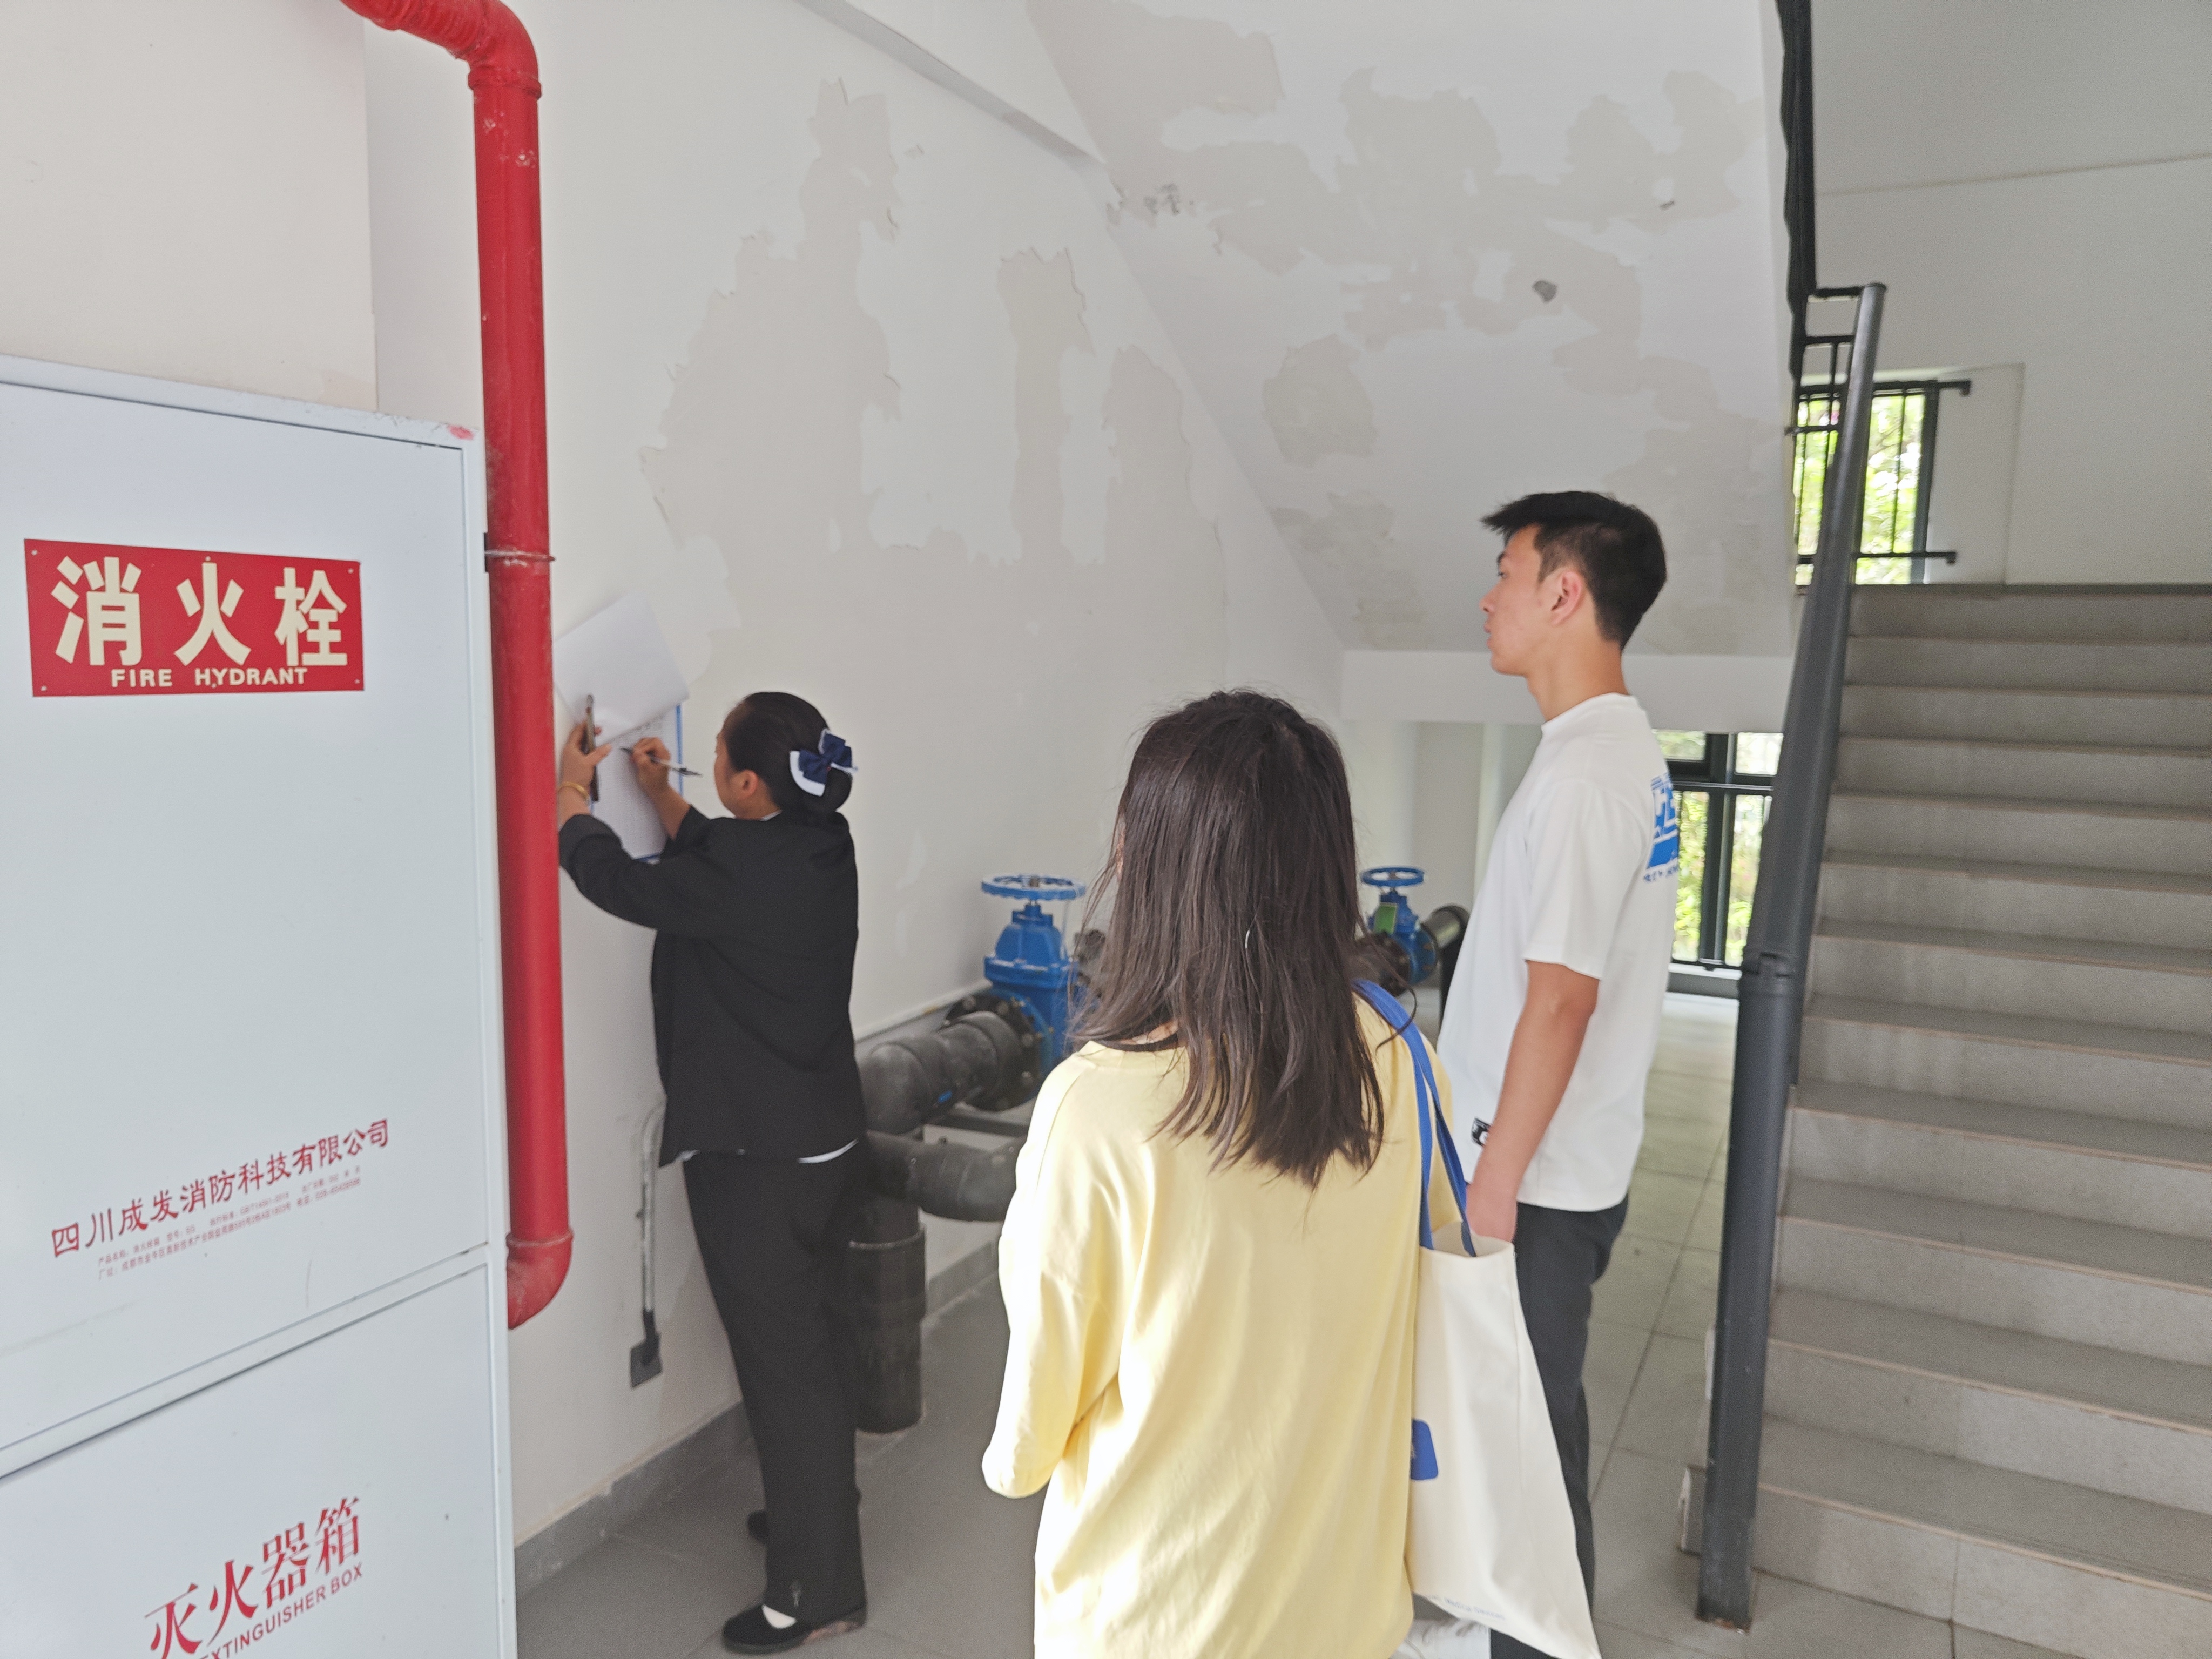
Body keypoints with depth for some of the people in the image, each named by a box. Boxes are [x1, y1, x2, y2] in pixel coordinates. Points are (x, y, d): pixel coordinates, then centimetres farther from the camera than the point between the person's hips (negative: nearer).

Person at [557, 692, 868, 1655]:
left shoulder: (746, 872, -25)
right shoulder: (820, 846, 0)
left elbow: (617, 880, -11)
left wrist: (572, 793, 5)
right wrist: (660, 793, 19)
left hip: (755, 1161, -9)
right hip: (829, 1143, 9)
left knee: (783, 1364, 3)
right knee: (816, 1341, 22)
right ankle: (819, 1514, 42)